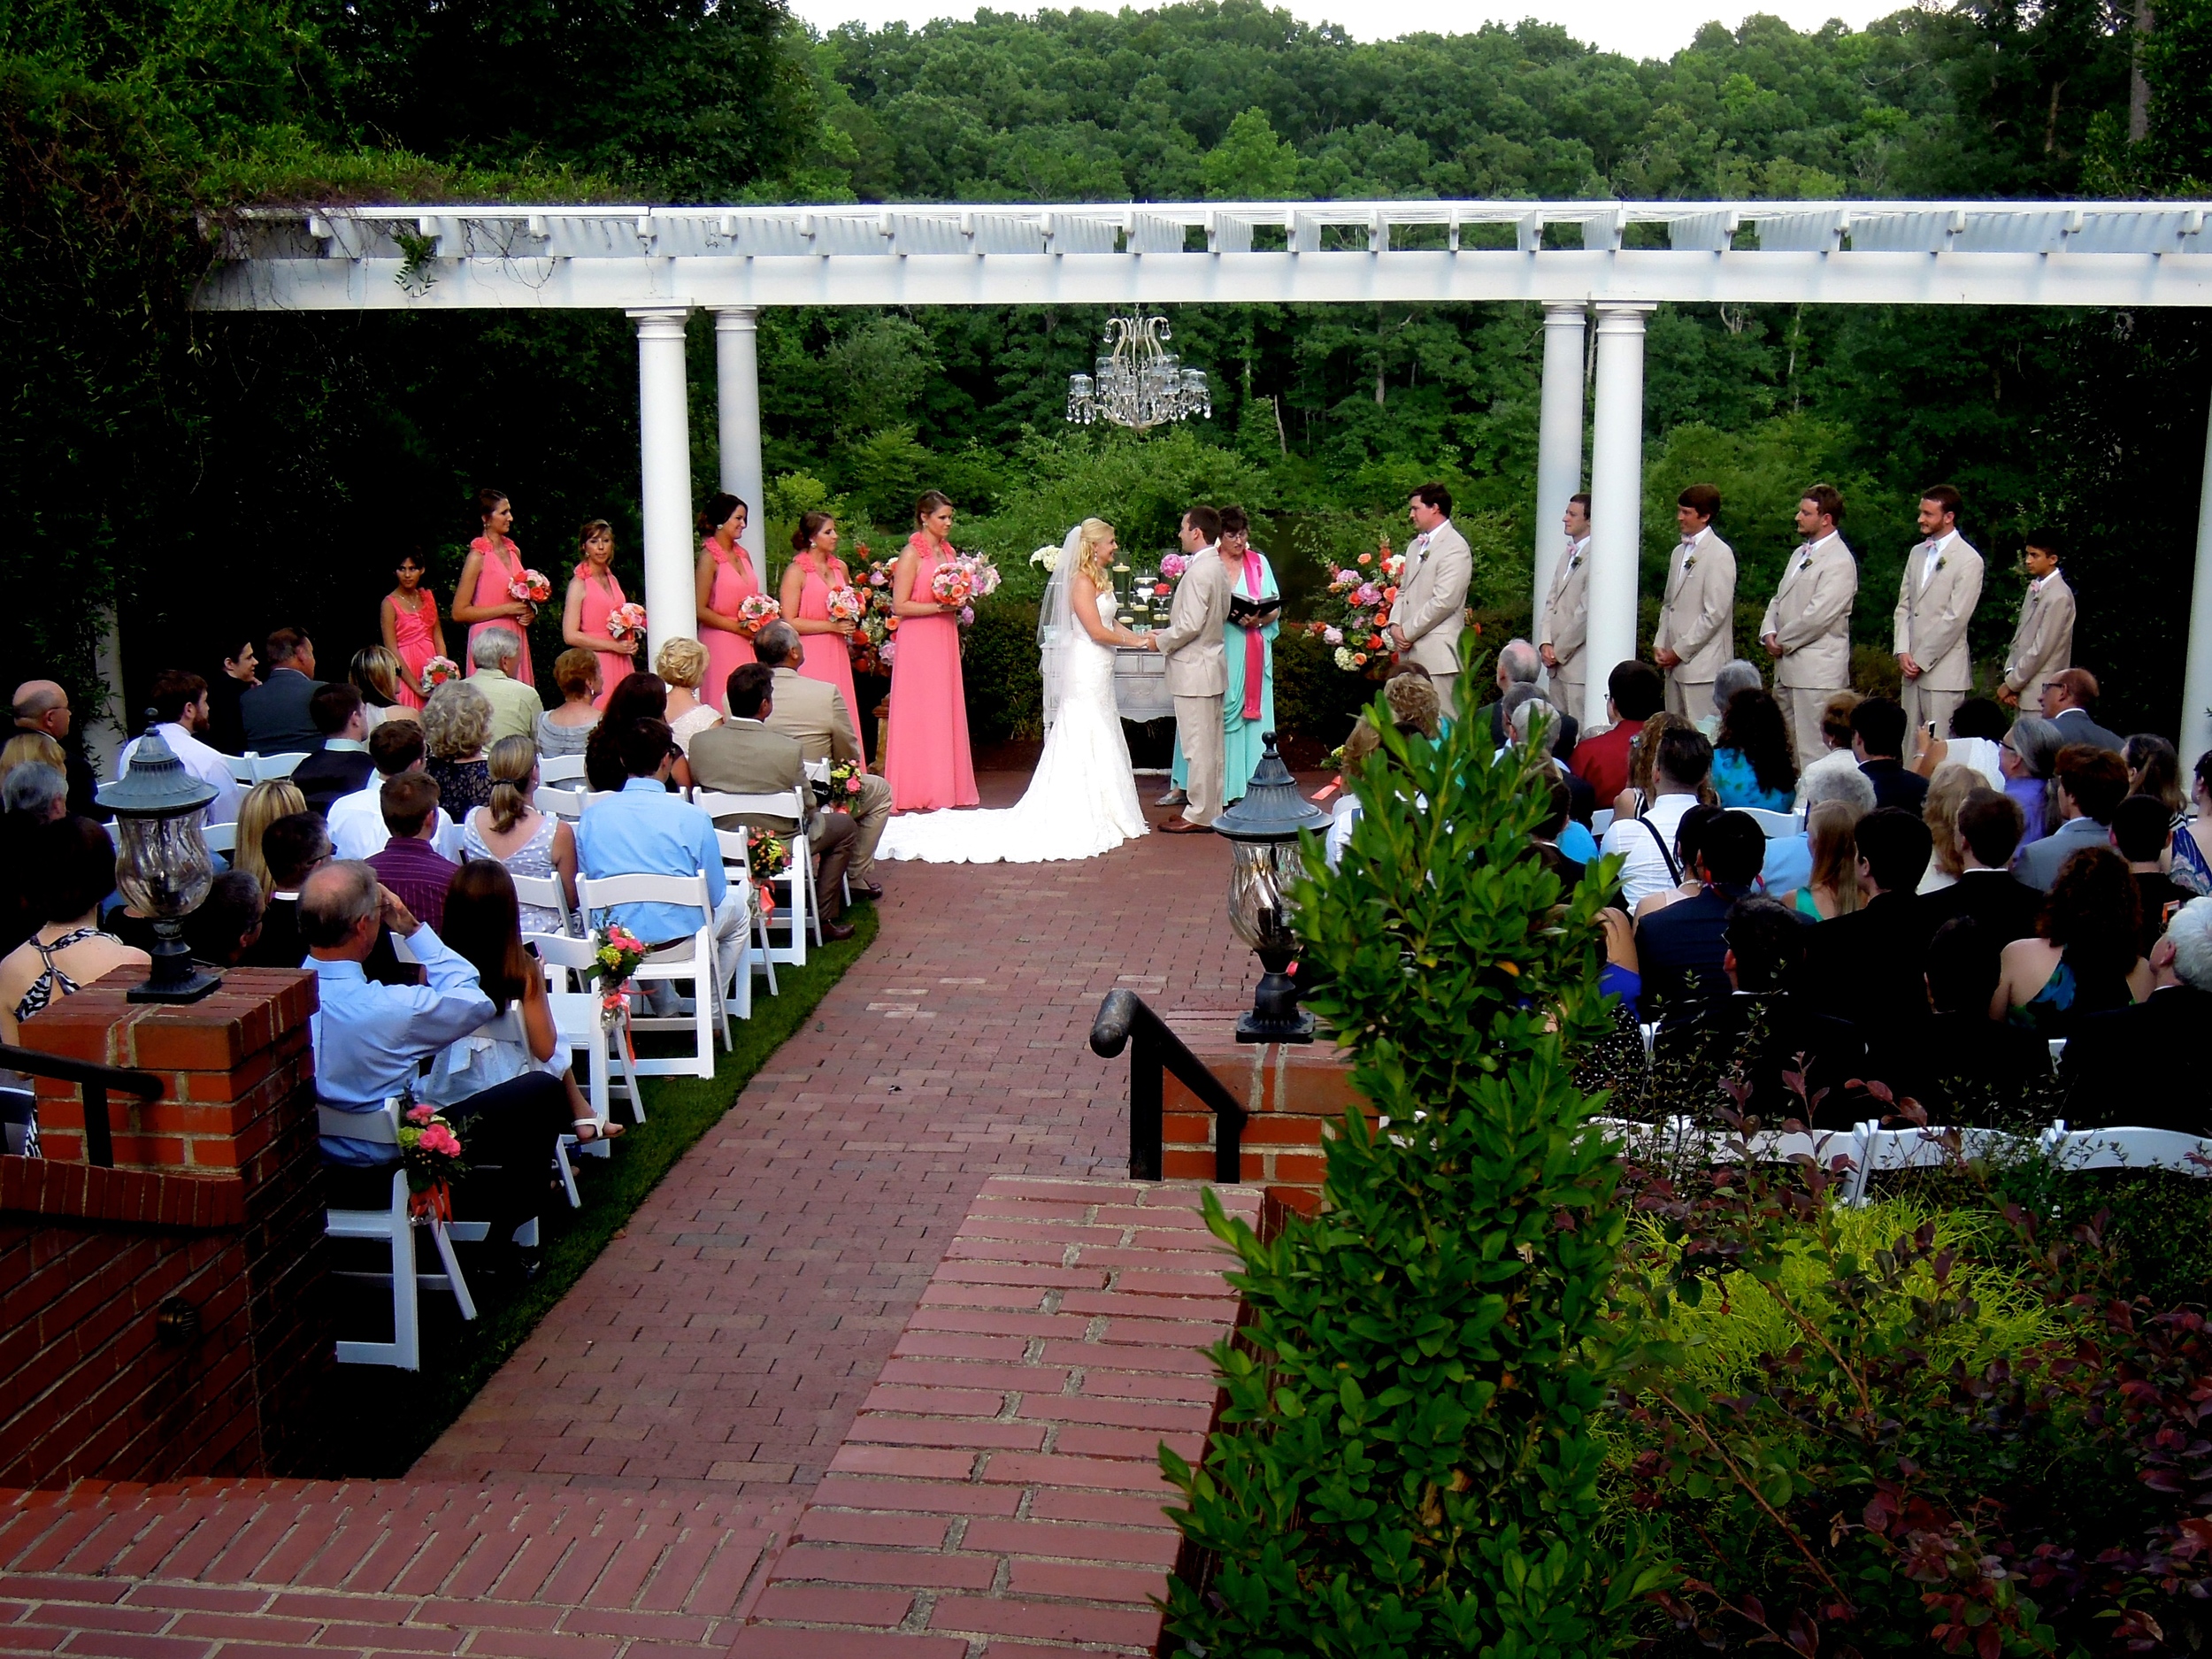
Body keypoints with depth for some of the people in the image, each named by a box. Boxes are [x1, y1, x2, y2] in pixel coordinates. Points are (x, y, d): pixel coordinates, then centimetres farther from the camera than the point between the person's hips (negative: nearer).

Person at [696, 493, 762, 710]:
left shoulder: (742, 554, 12)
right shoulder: (709, 556, -8)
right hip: (721, 645, -7)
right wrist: (738, 627, -13)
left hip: (747, 645, 7)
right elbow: (700, 610, -14)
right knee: (726, 706, -5)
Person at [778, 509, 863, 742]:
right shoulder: (796, 572, -7)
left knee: (841, 716, 2)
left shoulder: (840, 567, 11)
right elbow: (789, 622, -14)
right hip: (810, 656, -6)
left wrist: (848, 626, 8)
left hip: (837, 654, 6)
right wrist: (832, 626, -13)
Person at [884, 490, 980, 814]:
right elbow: (899, 606, -15)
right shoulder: (912, 554, -10)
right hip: (919, 643, -7)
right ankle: (917, 791, -1)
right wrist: (939, 607, -18)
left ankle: (945, 786, 10)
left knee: (947, 712, 6)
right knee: (919, 714, -5)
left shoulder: (948, 551, 13)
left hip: (945, 641, 7)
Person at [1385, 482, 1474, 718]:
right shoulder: (1416, 546, 20)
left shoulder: (1455, 548, -9)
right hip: (1411, 650, 8)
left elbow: (1444, 601, -17)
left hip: (1437, 652, -8)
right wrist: (1395, 626, 4)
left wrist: (1408, 631, -12)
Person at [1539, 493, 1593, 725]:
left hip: (1580, 664, -9)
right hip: (1558, 664, 9)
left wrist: (1559, 652, -11)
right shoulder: (1566, 556, 17)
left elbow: (1587, 612, -17)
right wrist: (1545, 643, 0)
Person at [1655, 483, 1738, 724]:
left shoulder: (1720, 554, -9)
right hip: (1676, 661, 8)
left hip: (1703, 665, -8)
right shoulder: (1679, 552, 17)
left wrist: (1680, 651, -12)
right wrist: (1660, 643, 7)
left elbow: (1715, 613, -14)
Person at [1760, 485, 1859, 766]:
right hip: (1787, 667, 9)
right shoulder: (1800, 553, 18)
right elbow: (1779, 599, 21)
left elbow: (1817, 617, -21)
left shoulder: (1840, 562, -13)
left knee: (1813, 752, -8)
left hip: (1817, 671, -9)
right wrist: (1769, 632, 2)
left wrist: (1783, 641, -9)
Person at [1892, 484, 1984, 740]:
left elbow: (1955, 618, -12)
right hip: (1913, 667, 7)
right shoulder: (1917, 553, 15)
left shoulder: (1969, 560, -8)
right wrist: (1903, 652, 1)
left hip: (1945, 669, -7)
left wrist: (1922, 660, -11)